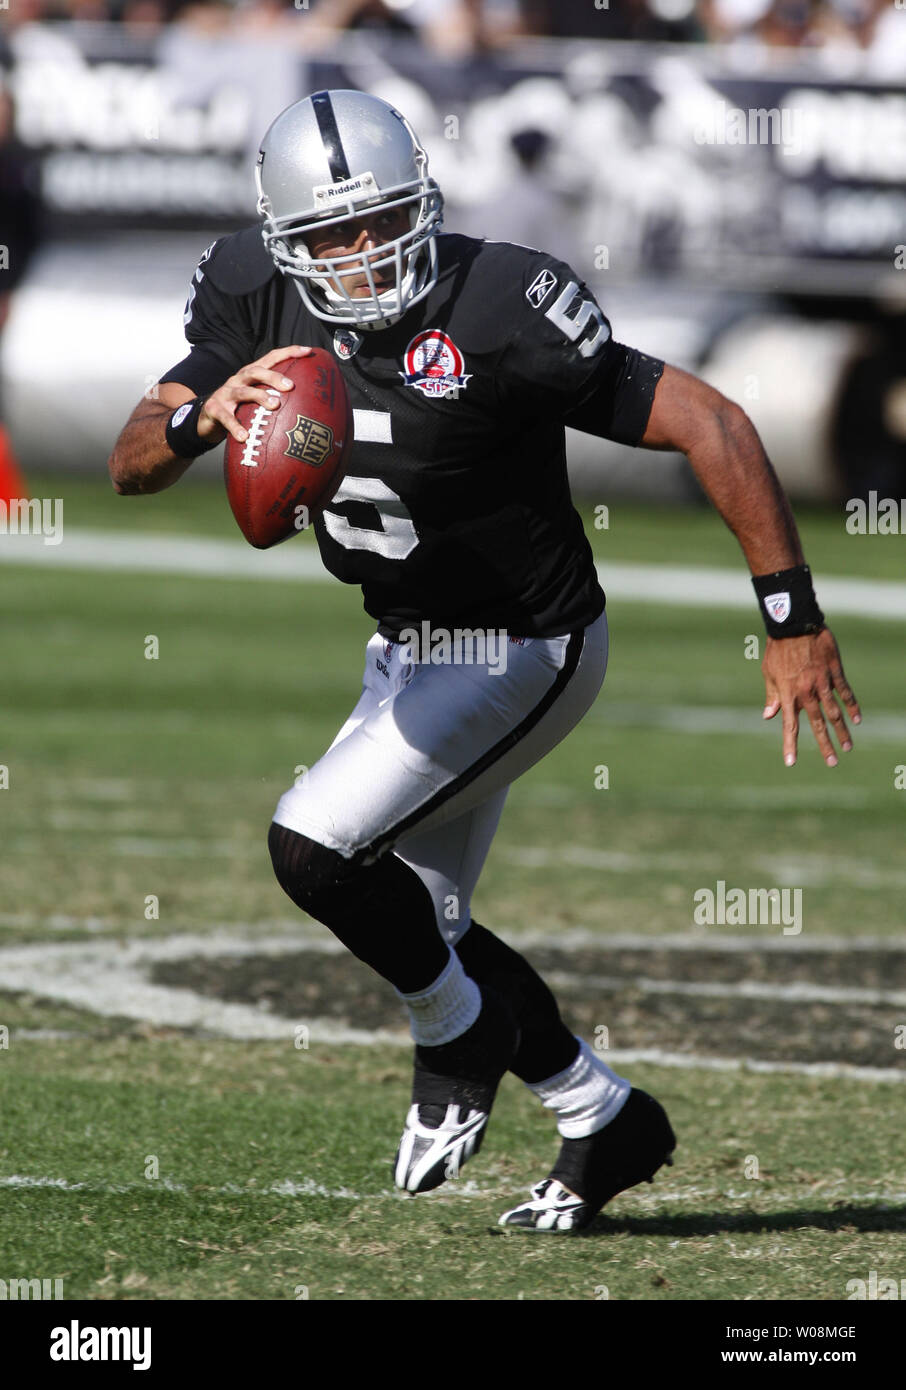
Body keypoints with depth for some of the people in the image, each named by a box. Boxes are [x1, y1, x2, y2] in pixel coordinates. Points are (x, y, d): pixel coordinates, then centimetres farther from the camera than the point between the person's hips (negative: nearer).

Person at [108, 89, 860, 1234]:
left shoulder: (498, 316, -28)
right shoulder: (262, 307, -9)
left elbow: (709, 426, -25)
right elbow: (131, 466, -12)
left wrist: (792, 622, -25)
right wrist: (201, 417, -37)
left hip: (522, 653, -8)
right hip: (410, 649, 8)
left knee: (315, 848, -18)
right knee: (418, 930, 13)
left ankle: (460, 1035, 9)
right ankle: (606, 1118, 31)